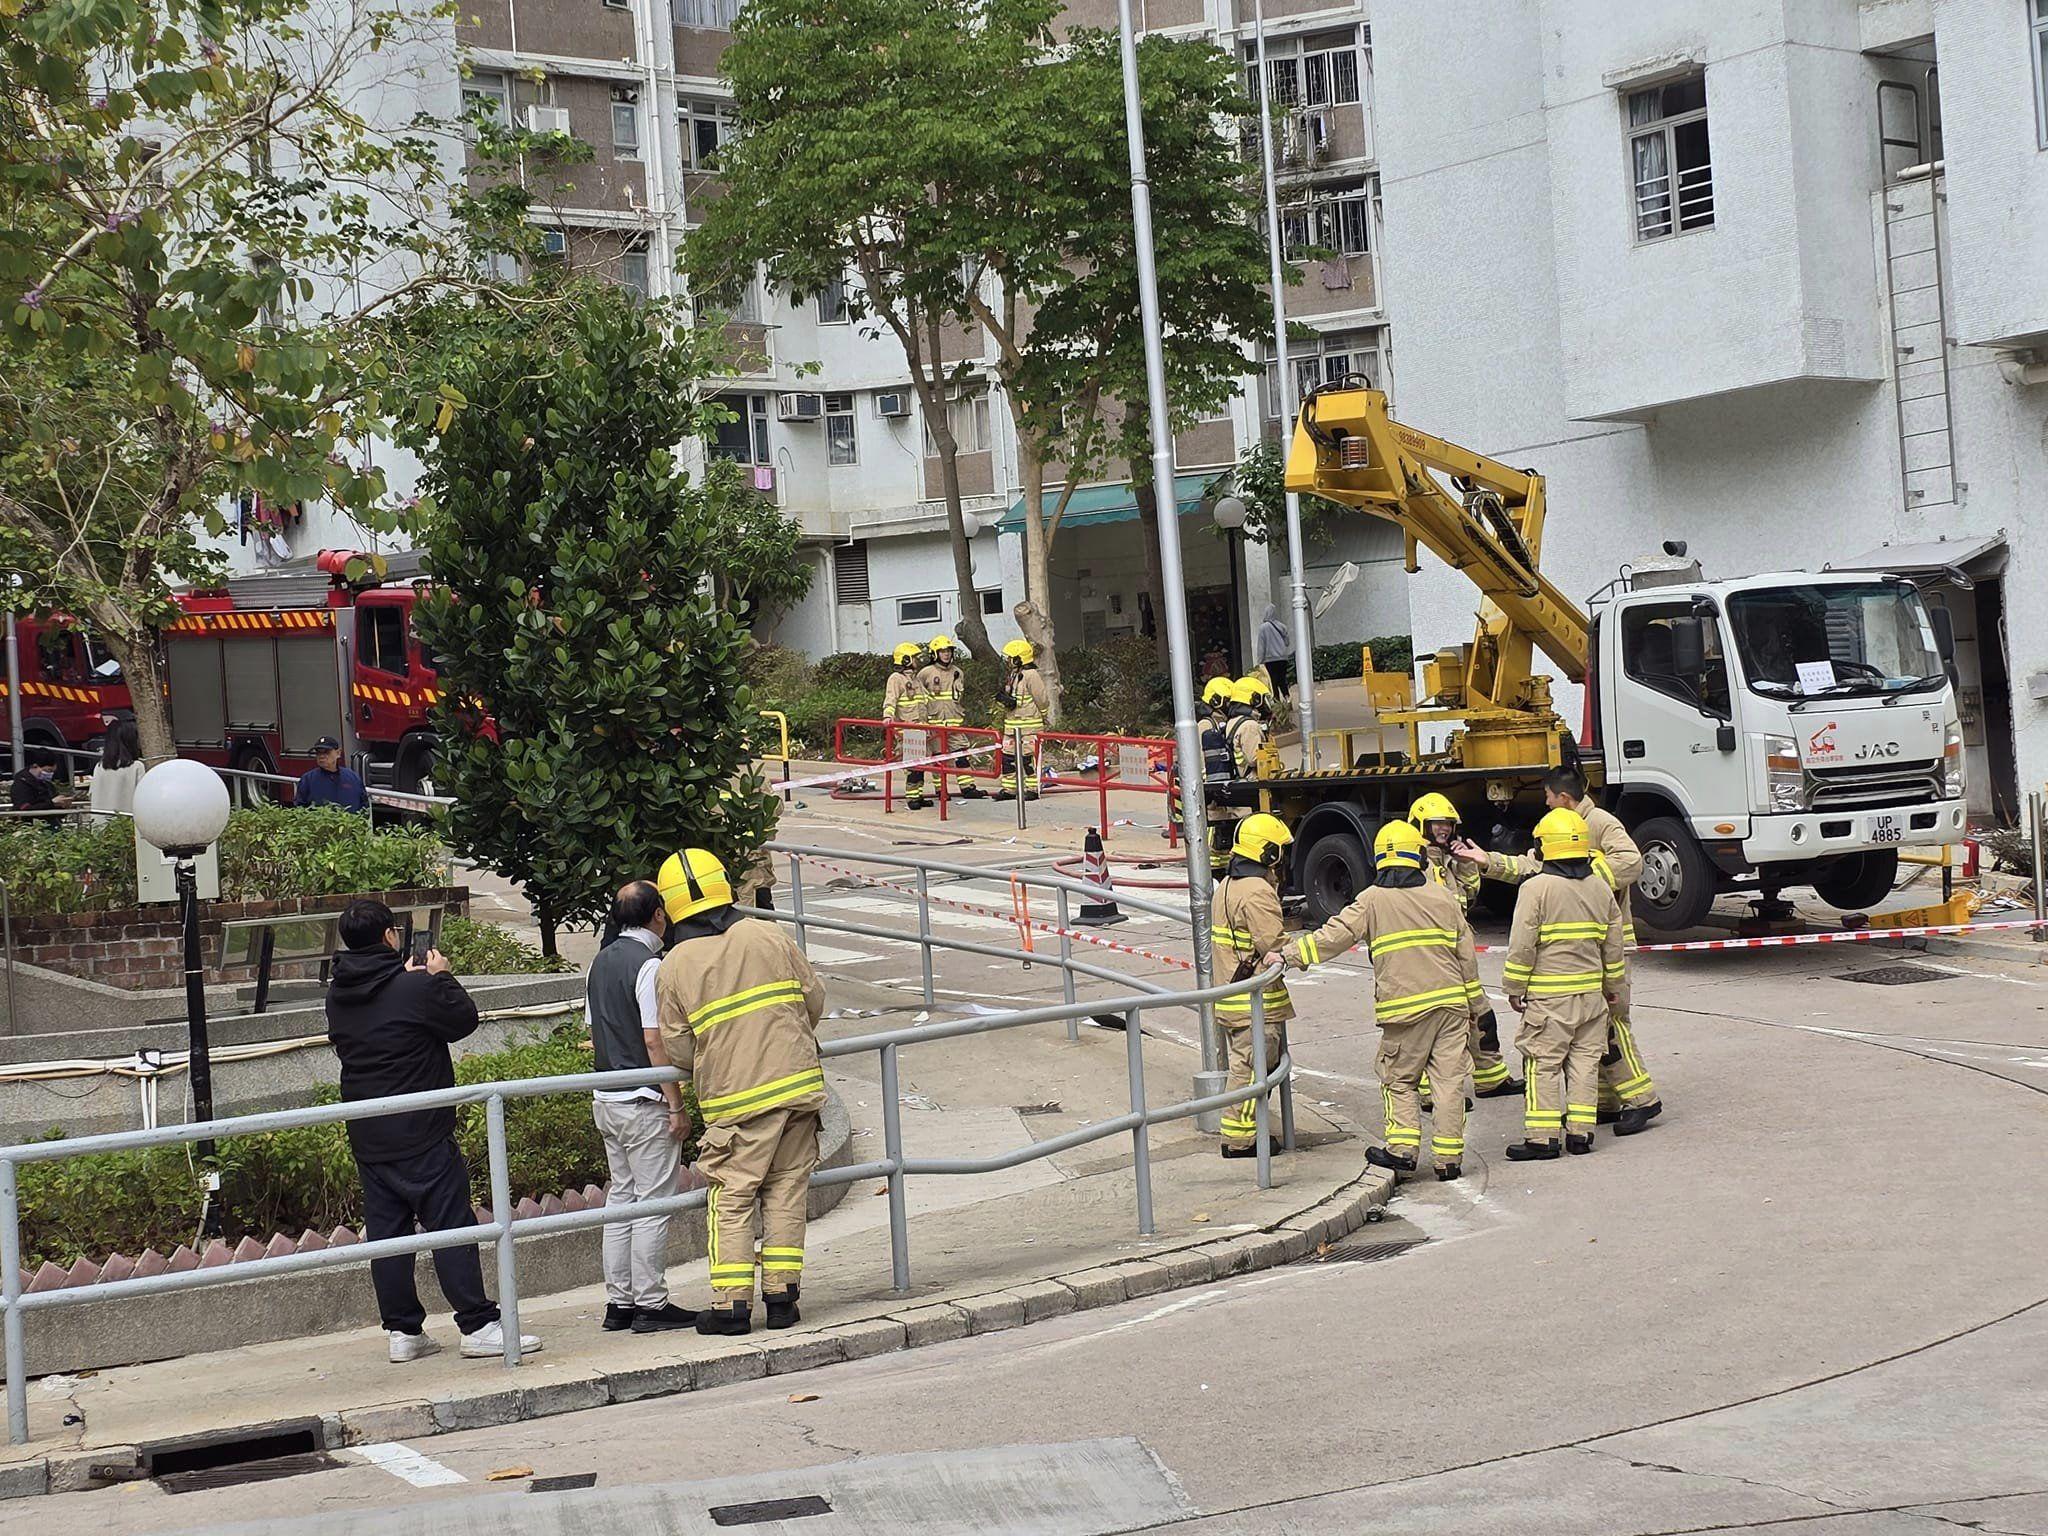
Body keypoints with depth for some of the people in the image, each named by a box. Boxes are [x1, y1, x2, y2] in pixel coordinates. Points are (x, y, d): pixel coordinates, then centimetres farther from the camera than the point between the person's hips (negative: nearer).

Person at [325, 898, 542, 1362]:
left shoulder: (337, 995, 5)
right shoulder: (415, 987, -15)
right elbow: (464, 1020, -5)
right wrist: (441, 977, 10)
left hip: (366, 1135, 7)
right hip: (421, 1133, -6)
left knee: (385, 1232, 9)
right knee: (451, 1225, -3)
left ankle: (403, 1330, 12)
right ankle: (478, 1326, -5)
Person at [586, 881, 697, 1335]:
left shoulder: (600, 963, 12)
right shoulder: (649, 965, -15)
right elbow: (655, 1042, -18)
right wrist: (677, 1106, -14)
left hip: (606, 1099, 9)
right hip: (645, 1102, -9)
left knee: (621, 1198, 13)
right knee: (653, 1204, -3)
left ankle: (619, 1302, 15)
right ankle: (651, 1305, -1)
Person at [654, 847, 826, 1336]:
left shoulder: (674, 967, -3)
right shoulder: (768, 936, 2)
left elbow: (678, 1050, 0)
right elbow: (814, 1001, 7)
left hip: (733, 1099, -2)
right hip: (798, 1082, 2)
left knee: (732, 1197, 4)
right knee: (786, 1190, 9)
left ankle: (731, 1302, 0)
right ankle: (782, 1296, 8)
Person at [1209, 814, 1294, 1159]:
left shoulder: (1227, 885, 13)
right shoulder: (1258, 891, -19)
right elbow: (1275, 946, -22)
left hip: (1231, 995, 10)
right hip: (1254, 1000, -10)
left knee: (1243, 1063, 17)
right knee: (1251, 1068, -3)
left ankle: (1241, 1132, 23)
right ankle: (1240, 1139, 2)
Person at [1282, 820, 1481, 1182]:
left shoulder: (1372, 900, -2)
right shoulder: (1442, 896, 7)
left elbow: (1334, 935, -6)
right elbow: (1466, 952, 12)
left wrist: (1288, 956, 0)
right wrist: (1474, 1003, 21)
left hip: (1404, 1007, -2)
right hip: (1450, 1002, 2)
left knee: (1400, 1080, 10)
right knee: (1448, 1080, 5)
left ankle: (1402, 1148, -2)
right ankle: (1448, 1157, 6)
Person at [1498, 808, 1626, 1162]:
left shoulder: (1535, 888, -12)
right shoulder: (1601, 888, 6)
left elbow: (1522, 945, -12)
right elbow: (1613, 945, 13)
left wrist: (1514, 988, -2)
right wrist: (1613, 985, 25)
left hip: (1548, 995, -5)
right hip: (1591, 993, 5)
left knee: (1543, 1062, -1)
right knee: (1585, 1059, 10)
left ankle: (1542, 1136, -2)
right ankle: (1580, 1133, 11)